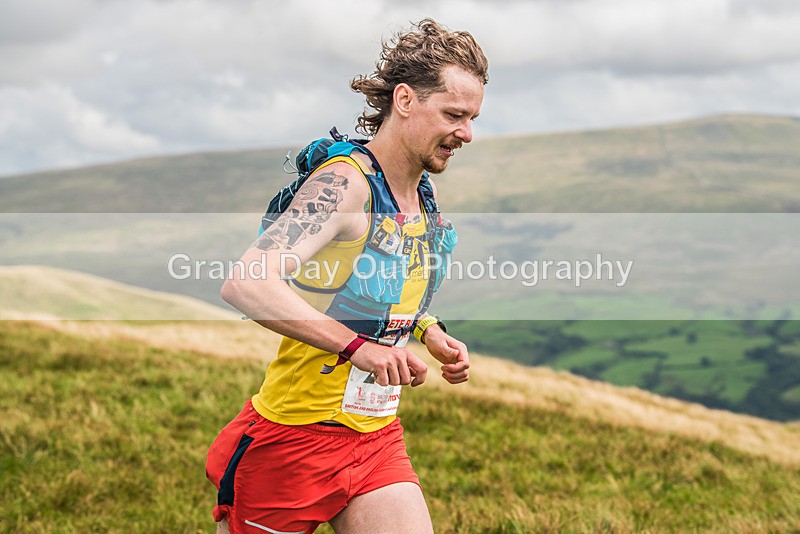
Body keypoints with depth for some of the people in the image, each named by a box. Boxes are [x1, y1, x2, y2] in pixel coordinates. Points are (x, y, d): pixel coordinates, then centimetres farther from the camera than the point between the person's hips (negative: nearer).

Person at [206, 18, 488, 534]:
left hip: (379, 436, 7)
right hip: (296, 436, -7)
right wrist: (357, 346, -35)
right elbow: (245, 283, -32)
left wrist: (431, 332, 8)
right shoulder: (345, 183, -19)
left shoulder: (421, 196, 8)